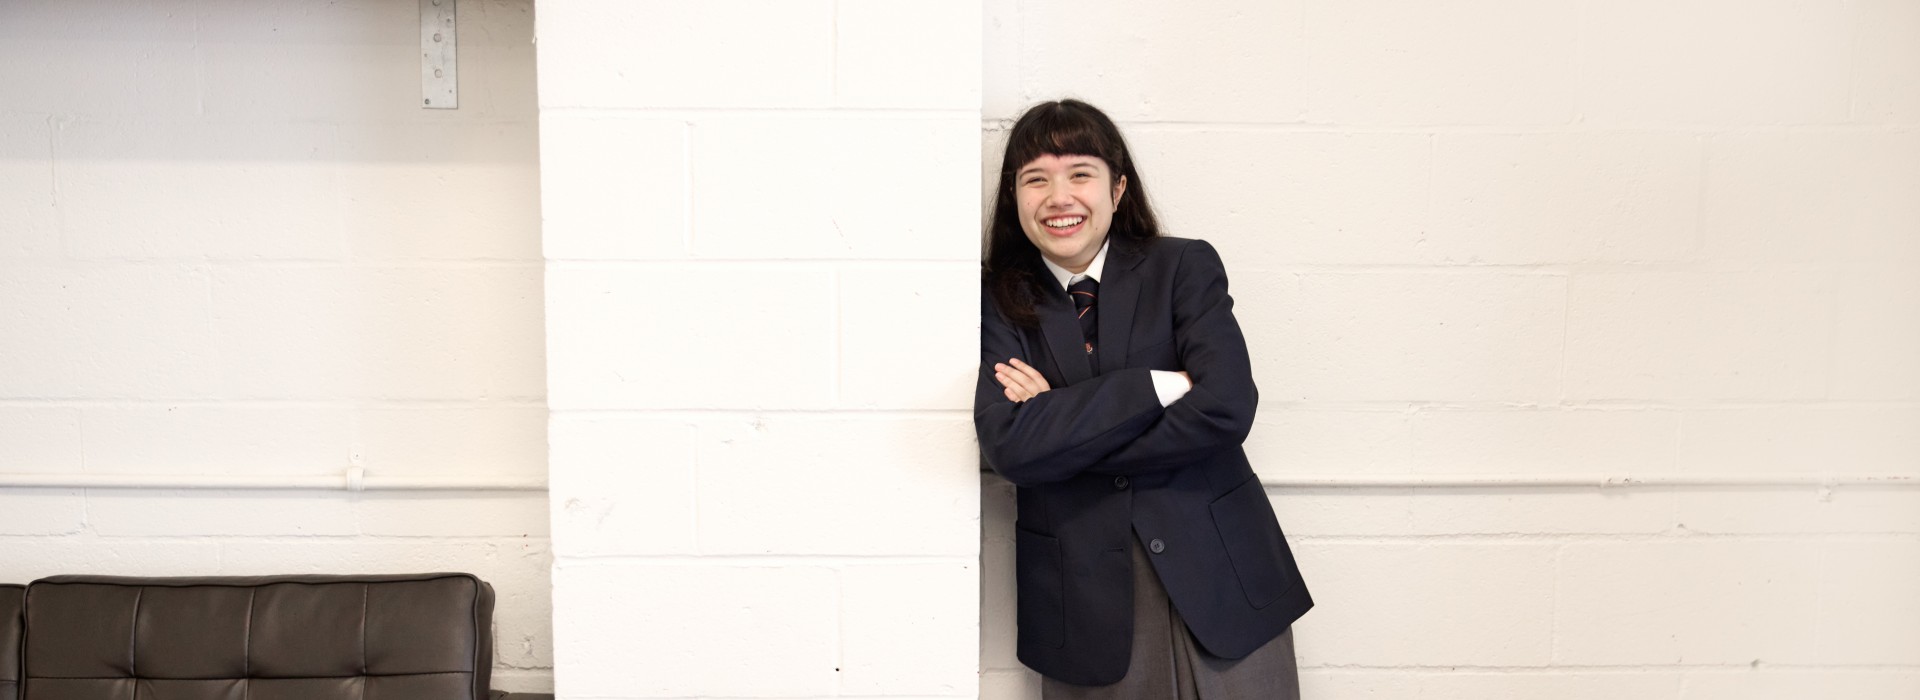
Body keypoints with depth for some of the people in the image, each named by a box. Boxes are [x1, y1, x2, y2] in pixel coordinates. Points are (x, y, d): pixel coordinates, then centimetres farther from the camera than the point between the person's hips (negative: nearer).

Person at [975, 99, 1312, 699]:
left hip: (1220, 577, 0)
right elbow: (1009, 446, -14)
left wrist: (1063, 424, -12)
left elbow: (1226, 408, -13)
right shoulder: (998, 301, 0)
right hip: (1086, 599, 0)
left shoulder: (1184, 267, 0)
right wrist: (1158, 386, -17)